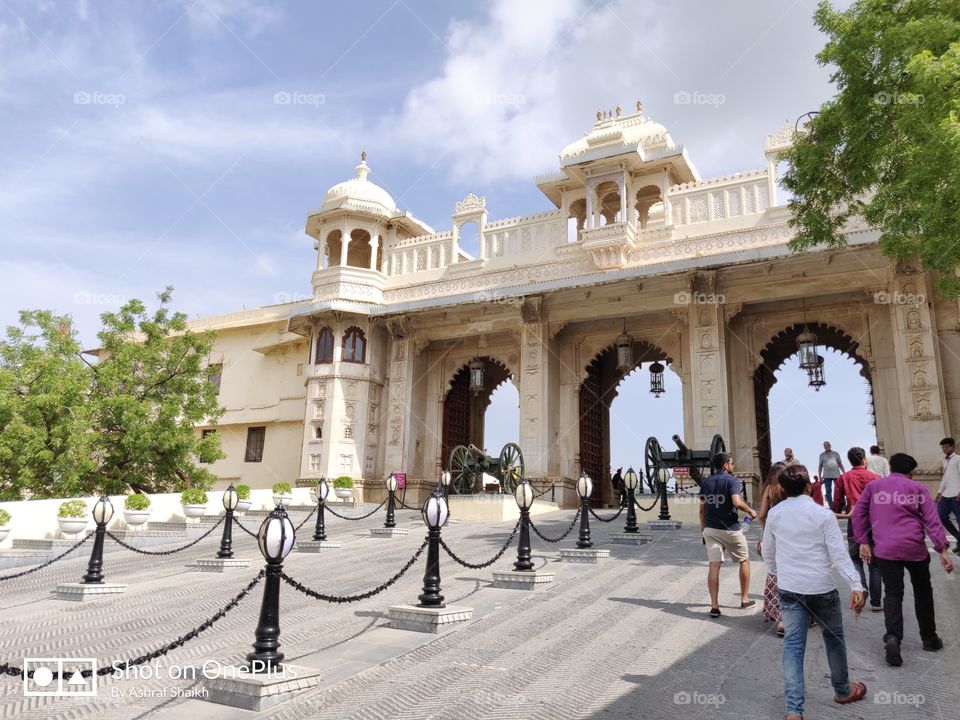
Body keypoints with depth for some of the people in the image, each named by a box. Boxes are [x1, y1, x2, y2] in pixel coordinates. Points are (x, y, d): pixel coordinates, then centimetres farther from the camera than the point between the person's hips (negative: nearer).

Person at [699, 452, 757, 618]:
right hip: (730, 529, -4)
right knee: (744, 561, 18)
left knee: (714, 566, 0)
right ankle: (744, 599, 25)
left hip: (710, 529, 4)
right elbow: (737, 502, -26)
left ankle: (714, 606, -5)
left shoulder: (705, 483, 8)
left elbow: (702, 509, 9)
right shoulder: (732, 481, -9)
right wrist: (750, 511, -7)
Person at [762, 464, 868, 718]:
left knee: (793, 645, 3)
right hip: (821, 588, -2)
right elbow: (838, 553, -15)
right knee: (834, 637, 20)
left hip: (788, 589, 2)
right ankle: (843, 691, 40)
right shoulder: (822, 514, -10)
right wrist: (856, 585, -14)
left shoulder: (774, 514, 1)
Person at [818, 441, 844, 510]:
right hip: (827, 476, 0)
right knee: (828, 492, -1)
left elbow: (840, 464, 9)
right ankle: (831, 506, 3)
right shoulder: (822, 455, 7)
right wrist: (820, 476, 5)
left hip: (837, 475, 0)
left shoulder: (836, 454, 6)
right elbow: (820, 466, 10)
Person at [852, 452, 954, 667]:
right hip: (915, 549, 0)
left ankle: (892, 637, -17)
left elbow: (859, 513, 5)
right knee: (923, 591, 19)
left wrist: (863, 541, 9)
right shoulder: (917, 488, 3)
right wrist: (943, 549, -6)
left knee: (893, 594, 4)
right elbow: (932, 520, -4)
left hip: (885, 550, 0)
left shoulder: (873, 486, 8)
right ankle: (929, 639, 31)